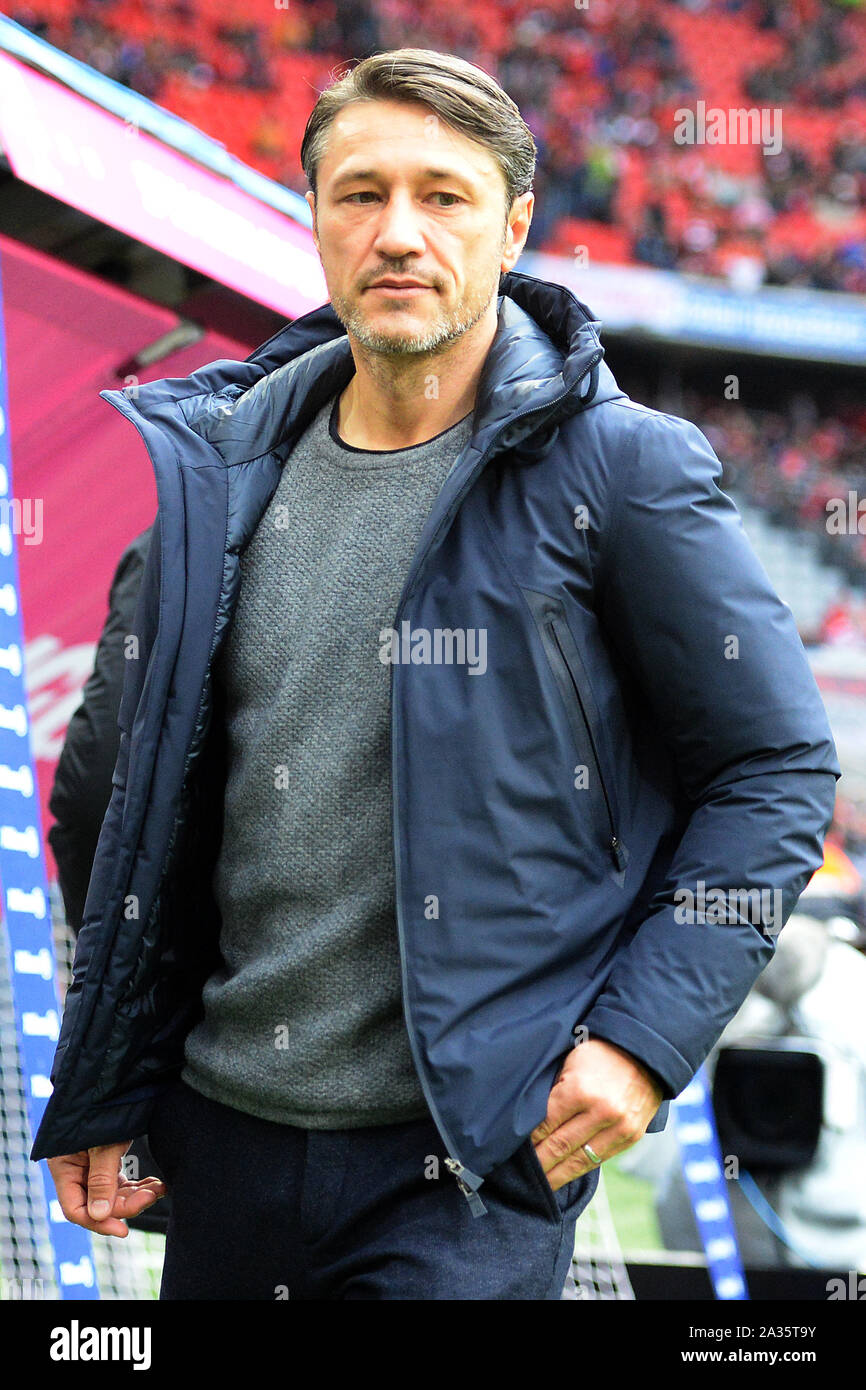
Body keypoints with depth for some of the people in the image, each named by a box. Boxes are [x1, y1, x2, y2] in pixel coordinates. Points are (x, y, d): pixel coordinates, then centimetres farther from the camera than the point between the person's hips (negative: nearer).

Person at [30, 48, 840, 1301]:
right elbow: (155, 804, 12)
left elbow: (778, 766, -3)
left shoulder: (619, 467, -8)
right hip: (228, 1129, 5)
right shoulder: (229, 464, 6)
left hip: (474, 1155, -4)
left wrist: (644, 1039, -11)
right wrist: (100, 1095, 11)